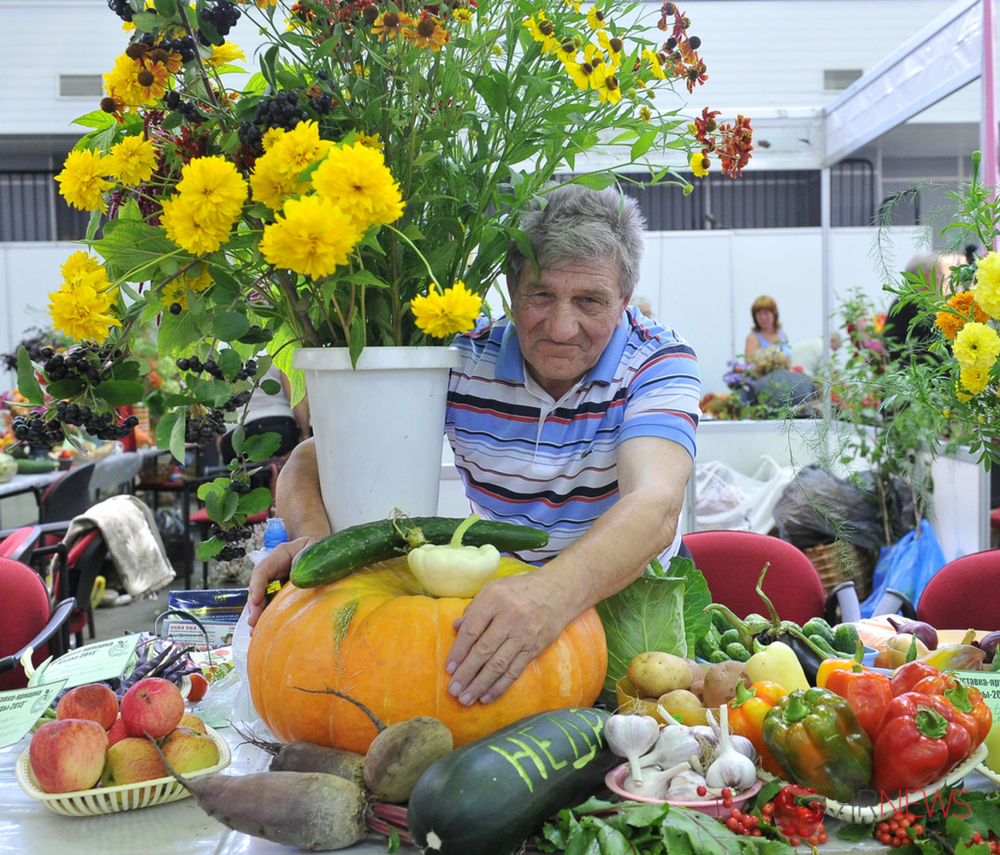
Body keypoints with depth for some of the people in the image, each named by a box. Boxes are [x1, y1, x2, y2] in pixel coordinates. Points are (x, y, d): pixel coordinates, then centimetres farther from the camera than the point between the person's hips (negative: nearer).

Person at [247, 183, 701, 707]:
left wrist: (555, 592, -56)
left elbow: (655, 506, -35)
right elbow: (316, 457, -13)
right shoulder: (463, 361, -11)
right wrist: (314, 534, -39)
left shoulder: (659, 364, -16)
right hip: (500, 594, 2)